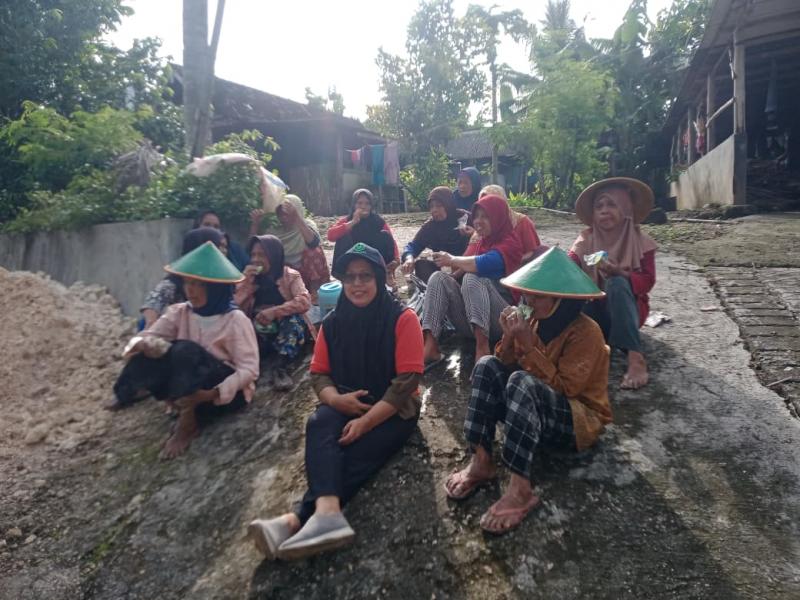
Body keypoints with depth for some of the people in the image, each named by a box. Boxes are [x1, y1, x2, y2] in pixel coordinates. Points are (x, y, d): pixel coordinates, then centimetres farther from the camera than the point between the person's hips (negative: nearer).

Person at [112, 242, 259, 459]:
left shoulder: (235, 320, -16)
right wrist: (142, 344, -34)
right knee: (152, 352, -19)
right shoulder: (179, 312, 0)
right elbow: (147, 337, -9)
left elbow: (250, 369, -21)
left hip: (229, 392, -5)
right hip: (186, 387, 5)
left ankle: (187, 421, -18)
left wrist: (213, 393, -34)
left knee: (185, 350, -30)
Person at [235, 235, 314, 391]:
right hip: (259, 335, 2)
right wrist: (246, 282, -13)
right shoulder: (250, 278, 7)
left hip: (290, 331, -2)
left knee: (293, 318, -35)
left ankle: (281, 367, -32)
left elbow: (304, 301, -24)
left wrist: (275, 311, -34)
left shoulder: (290, 276, -4)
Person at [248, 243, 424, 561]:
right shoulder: (333, 322, 5)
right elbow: (319, 374, 7)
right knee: (319, 424, -30)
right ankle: (326, 513, -47)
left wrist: (365, 422, -22)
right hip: (346, 405, 3)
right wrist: (335, 399, -17)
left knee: (356, 453, -30)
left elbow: (407, 380, -15)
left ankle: (296, 520, -36)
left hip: (393, 409, -3)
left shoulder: (402, 318, -10)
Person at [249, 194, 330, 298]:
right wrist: (255, 224, -14)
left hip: (307, 273, -1)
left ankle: (315, 291, -8)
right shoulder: (274, 229, 2)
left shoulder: (307, 224, -7)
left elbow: (313, 242, -28)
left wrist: (297, 217, -35)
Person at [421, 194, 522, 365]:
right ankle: (430, 347, -32)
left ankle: (482, 347, -41)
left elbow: (483, 264, -23)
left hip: (501, 321, -6)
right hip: (469, 321, 6)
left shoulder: (509, 244, -3)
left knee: (472, 278, -28)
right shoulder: (475, 246, 20)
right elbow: (459, 273, 14)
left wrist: (452, 260, -10)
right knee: (439, 278, -14)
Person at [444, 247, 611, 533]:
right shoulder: (536, 321, 1)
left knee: (522, 382, -35)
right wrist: (510, 338, -17)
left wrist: (528, 345, -27)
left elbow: (565, 388, -25)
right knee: (488, 365, -15)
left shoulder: (585, 332, -18)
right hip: (535, 409, 7)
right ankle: (480, 462, -20)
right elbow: (508, 366, 2)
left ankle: (520, 489, -35)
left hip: (580, 421, -7)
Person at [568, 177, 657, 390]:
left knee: (616, 283, -35)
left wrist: (620, 273, -31)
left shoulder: (640, 240, -3)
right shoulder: (586, 239, 1)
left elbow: (647, 281, -12)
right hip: (593, 311, 1)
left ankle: (636, 358, -41)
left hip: (627, 309, -1)